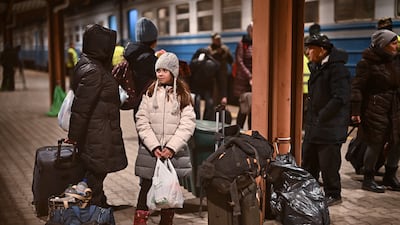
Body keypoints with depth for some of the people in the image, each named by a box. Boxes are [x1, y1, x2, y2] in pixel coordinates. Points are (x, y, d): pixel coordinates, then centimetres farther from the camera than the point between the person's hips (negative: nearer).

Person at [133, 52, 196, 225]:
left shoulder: (183, 94, 4)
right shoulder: (150, 93, 7)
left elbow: (187, 124, -4)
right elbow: (142, 122, 0)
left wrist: (171, 148, -13)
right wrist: (154, 146, -11)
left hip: (174, 152, 0)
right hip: (150, 150, 1)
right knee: (146, 188, 0)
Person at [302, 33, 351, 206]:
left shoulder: (337, 69, -16)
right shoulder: (316, 67, 14)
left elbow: (340, 99, -23)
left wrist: (320, 118, -18)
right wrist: (310, 119, 11)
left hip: (330, 128, -9)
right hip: (314, 127, 9)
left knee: (328, 164, 1)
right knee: (308, 161, 17)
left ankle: (333, 195, 17)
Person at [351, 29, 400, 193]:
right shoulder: (367, 63, -10)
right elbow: (357, 87, -13)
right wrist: (355, 111, -19)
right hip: (375, 108, -7)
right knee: (375, 144, -2)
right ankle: (368, 179, 13)